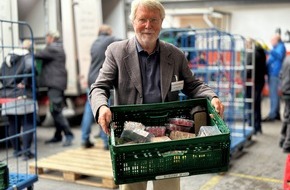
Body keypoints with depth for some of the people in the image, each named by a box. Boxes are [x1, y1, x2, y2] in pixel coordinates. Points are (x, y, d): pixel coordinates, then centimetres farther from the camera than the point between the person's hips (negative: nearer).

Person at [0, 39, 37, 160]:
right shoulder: (28, 57, -3)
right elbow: (29, 67, -24)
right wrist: (24, 82, -16)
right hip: (23, 96, -6)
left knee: (13, 124, 13)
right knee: (28, 124, -1)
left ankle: (16, 150, 22)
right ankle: (26, 151, -4)